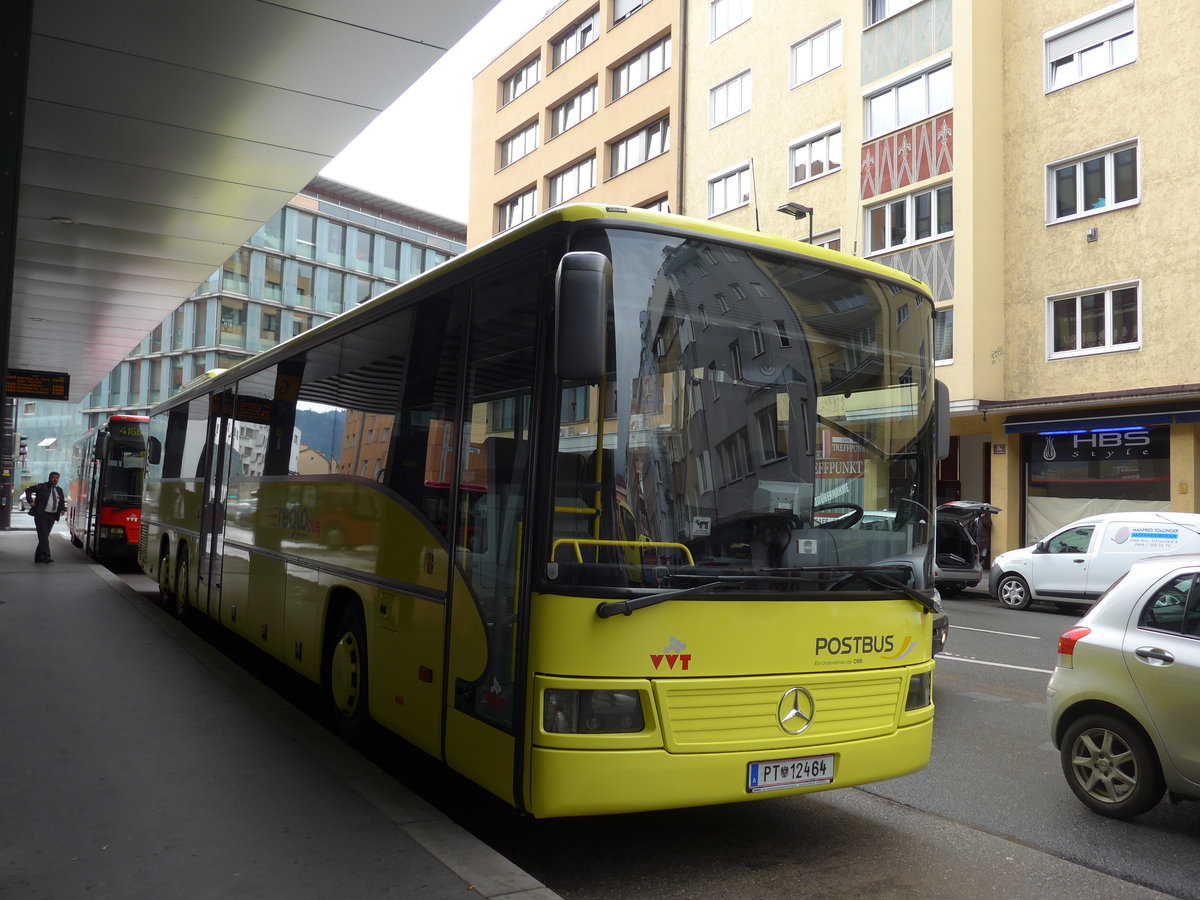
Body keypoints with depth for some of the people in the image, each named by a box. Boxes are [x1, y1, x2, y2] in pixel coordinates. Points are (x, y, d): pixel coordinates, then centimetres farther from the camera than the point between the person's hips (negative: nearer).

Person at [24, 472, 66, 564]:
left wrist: (62, 509, 12)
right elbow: (28, 490, -2)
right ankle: (46, 556, -16)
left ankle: (38, 557, 15)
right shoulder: (42, 487, -1)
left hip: (52, 516, 6)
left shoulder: (59, 490, 16)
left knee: (45, 536, 9)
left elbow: (62, 500, 29)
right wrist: (31, 501, -11)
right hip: (41, 514, -6)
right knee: (43, 536, -10)